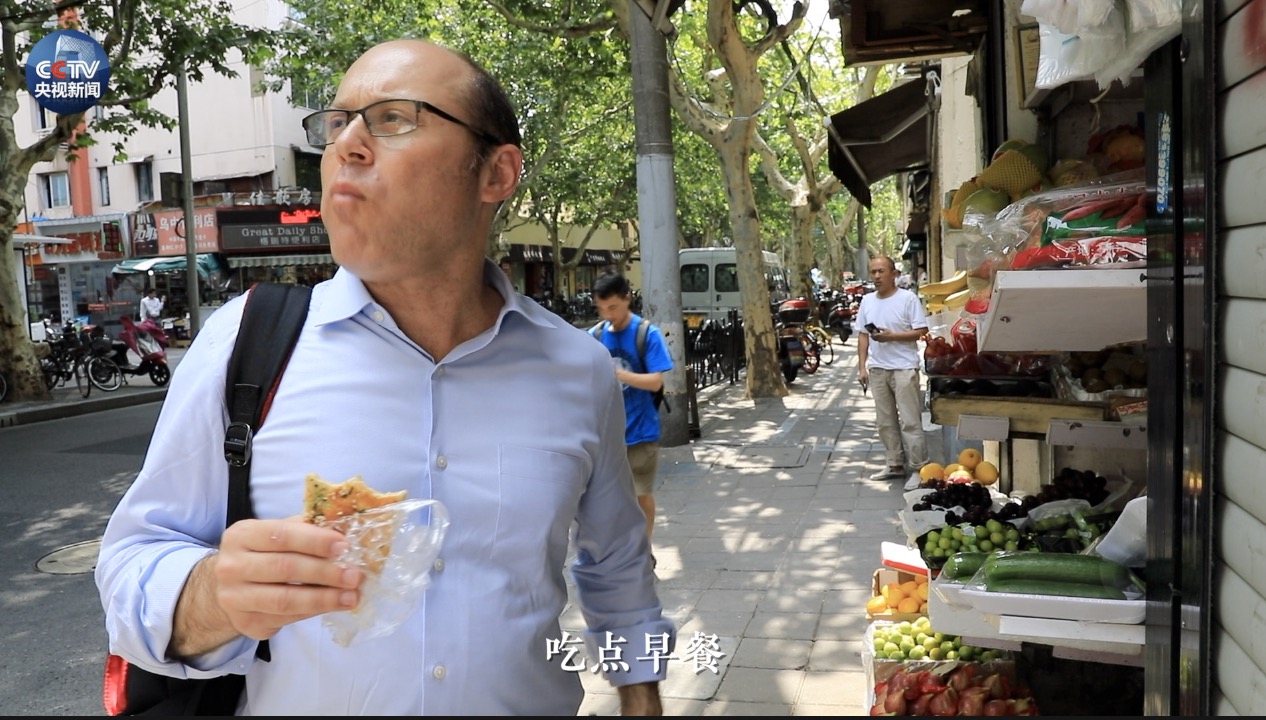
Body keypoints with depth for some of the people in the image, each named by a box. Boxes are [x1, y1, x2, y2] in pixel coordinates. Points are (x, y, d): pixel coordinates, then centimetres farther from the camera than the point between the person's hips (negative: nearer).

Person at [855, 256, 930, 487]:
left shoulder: (908, 298, -7)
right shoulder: (867, 300, 9)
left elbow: (921, 331, -11)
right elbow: (862, 335, 12)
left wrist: (892, 336, -20)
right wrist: (862, 366, 5)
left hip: (904, 368, -6)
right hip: (877, 369, 6)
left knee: (910, 421, -4)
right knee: (885, 421, 12)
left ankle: (918, 467, 3)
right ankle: (895, 464, 24)